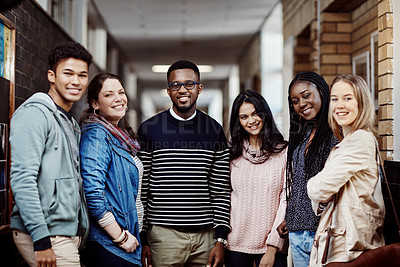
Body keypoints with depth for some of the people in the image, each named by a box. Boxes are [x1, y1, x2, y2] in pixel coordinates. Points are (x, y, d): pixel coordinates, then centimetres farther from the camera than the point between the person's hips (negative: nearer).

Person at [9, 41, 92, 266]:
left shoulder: (71, 123, 18)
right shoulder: (34, 114, -10)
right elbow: (22, 179, -19)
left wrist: (80, 231, 17)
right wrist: (41, 239, -22)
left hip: (69, 233, 8)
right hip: (46, 235, -8)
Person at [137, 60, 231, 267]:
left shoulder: (215, 130, 6)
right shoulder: (148, 130, 0)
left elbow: (221, 189, 6)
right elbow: (140, 189, 1)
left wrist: (221, 239, 1)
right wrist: (142, 239, -2)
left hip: (206, 235, 2)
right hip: (164, 235, -2)